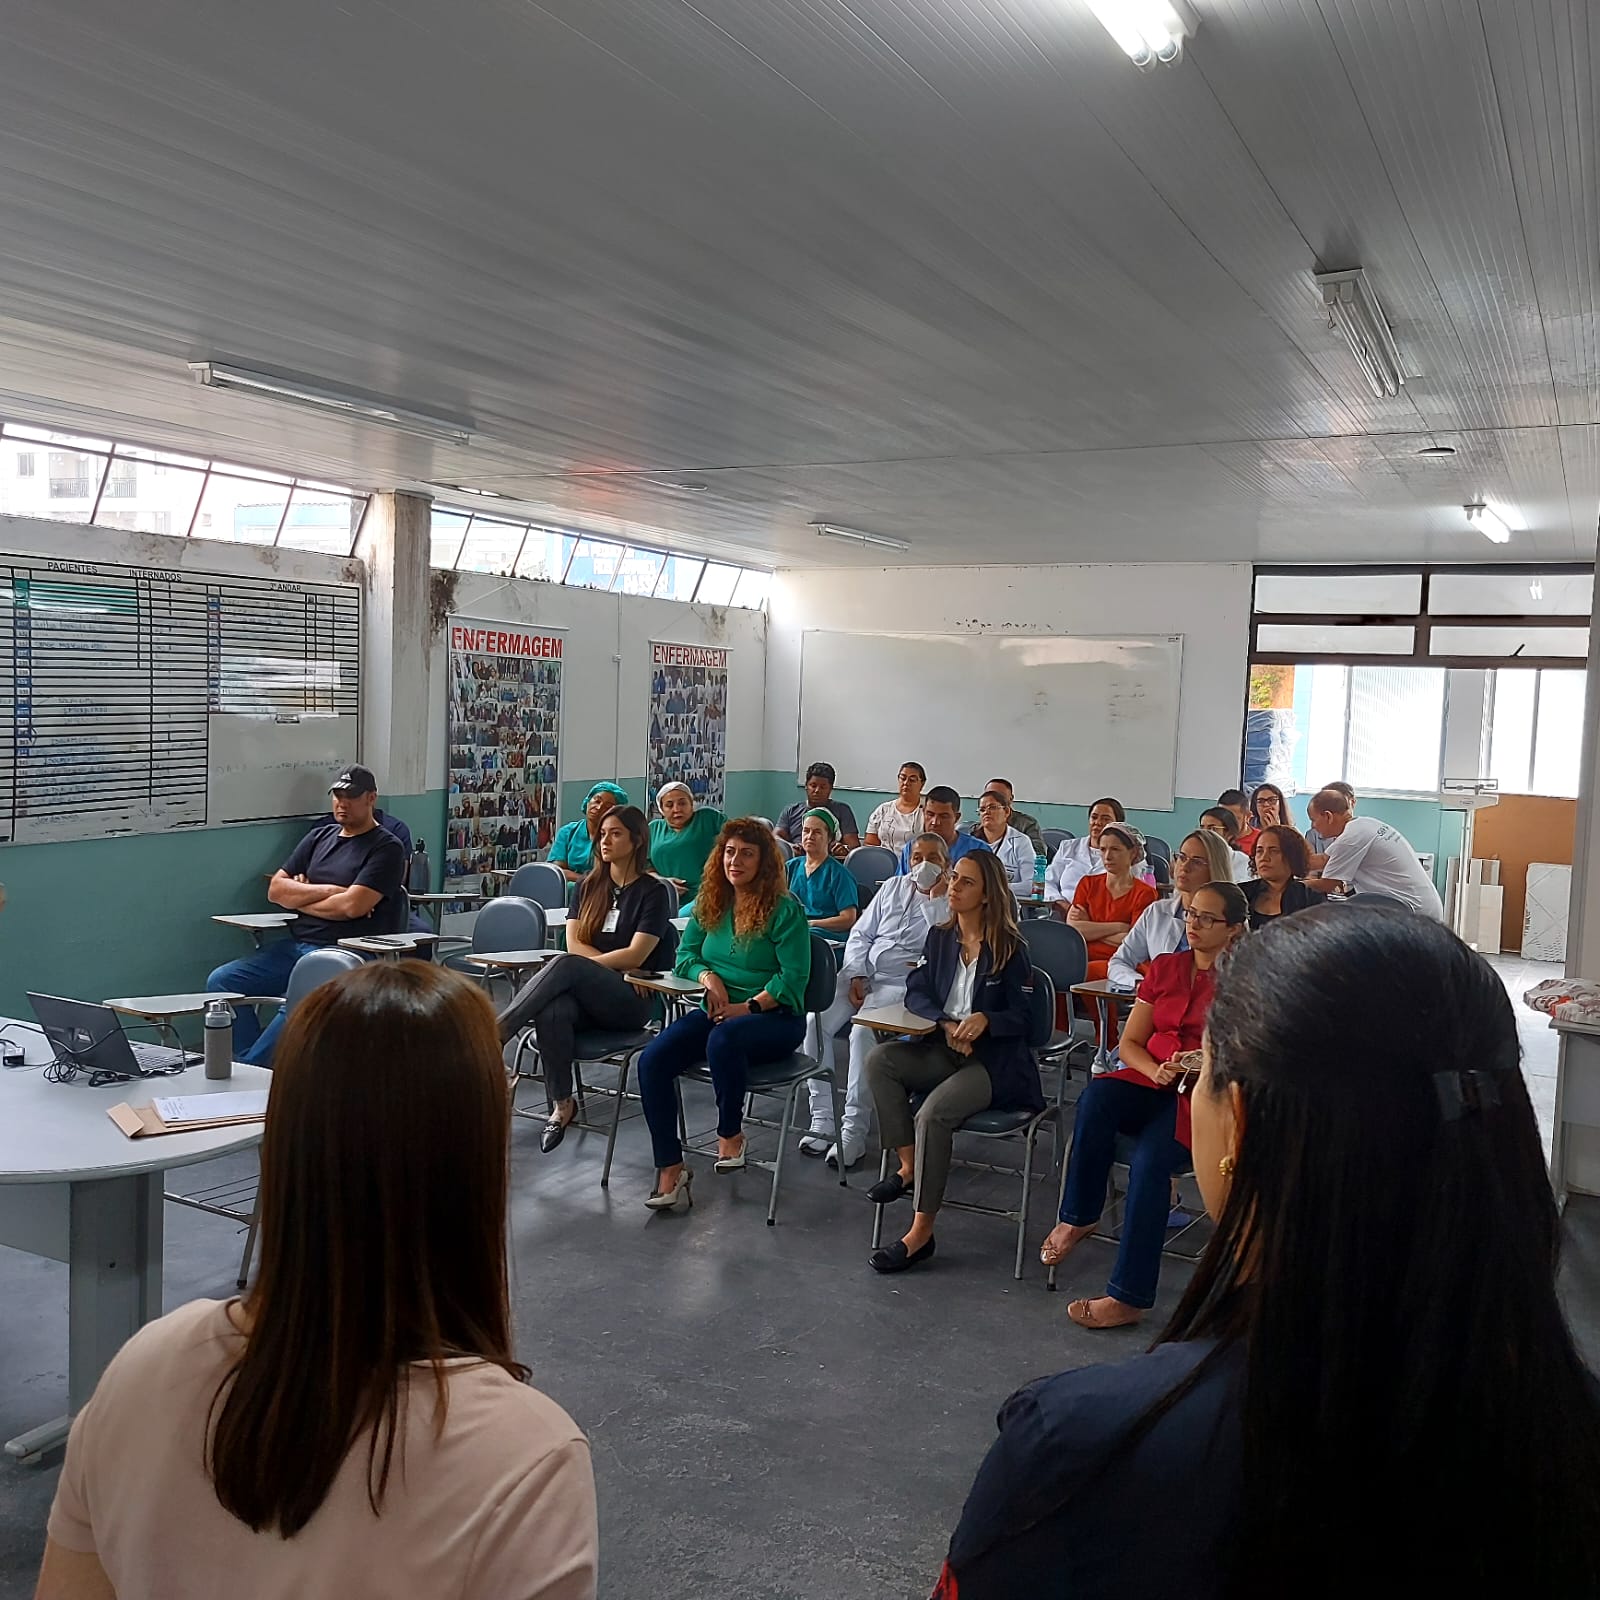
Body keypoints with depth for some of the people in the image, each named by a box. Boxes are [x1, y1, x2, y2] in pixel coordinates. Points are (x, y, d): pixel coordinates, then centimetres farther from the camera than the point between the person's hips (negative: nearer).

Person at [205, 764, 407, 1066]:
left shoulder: (386, 847, -2)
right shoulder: (320, 836, 18)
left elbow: (352, 906, -15)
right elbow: (276, 890, 10)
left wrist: (301, 898, 1)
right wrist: (328, 890, -5)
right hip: (296, 945, 7)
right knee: (220, 981, -8)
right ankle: (255, 1067, -8)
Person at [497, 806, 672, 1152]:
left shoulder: (653, 891, -1)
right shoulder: (591, 885, 15)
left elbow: (635, 956, -9)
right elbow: (574, 942, 6)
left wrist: (585, 967, -5)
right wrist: (617, 966, -7)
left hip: (629, 1001, -4)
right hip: (584, 994, 4)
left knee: (566, 966, -34)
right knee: (552, 1012, -34)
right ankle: (561, 1104, -23)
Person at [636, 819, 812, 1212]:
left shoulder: (785, 909, -7)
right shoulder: (710, 903, 11)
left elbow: (794, 977, -13)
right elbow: (685, 955, 17)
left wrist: (747, 1007, -19)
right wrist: (708, 977, -5)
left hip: (775, 1016, -5)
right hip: (716, 1011, 6)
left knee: (723, 1039, -40)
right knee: (652, 1059, -20)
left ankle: (730, 1135, -16)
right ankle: (670, 1169, -16)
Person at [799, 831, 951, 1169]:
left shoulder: (951, 903, 3)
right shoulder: (893, 887, 19)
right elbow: (861, 934, 16)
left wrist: (935, 897, -13)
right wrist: (856, 976, 1)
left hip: (904, 984, -5)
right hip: (862, 974, 5)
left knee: (863, 1031, -31)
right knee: (816, 1021, -19)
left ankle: (854, 1131, -25)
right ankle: (822, 1119, -14)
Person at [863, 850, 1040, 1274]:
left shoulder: (1009, 948, -6)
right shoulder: (939, 938, 10)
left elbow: (1020, 1017, -6)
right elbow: (916, 992, 3)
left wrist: (984, 1020, -27)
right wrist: (946, 1024, -16)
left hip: (996, 1060, -6)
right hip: (943, 1049, 6)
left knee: (933, 1112, -30)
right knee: (879, 1060, -20)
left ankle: (921, 1232, -22)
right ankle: (908, 1166, -13)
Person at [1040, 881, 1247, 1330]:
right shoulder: (1164, 968, 15)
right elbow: (1129, 1043, 12)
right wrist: (1156, 1071, -8)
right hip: (1150, 1084, 4)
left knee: (1149, 1161, -32)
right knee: (1097, 1096, -31)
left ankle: (1129, 1295, -24)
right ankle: (1078, 1216, -17)